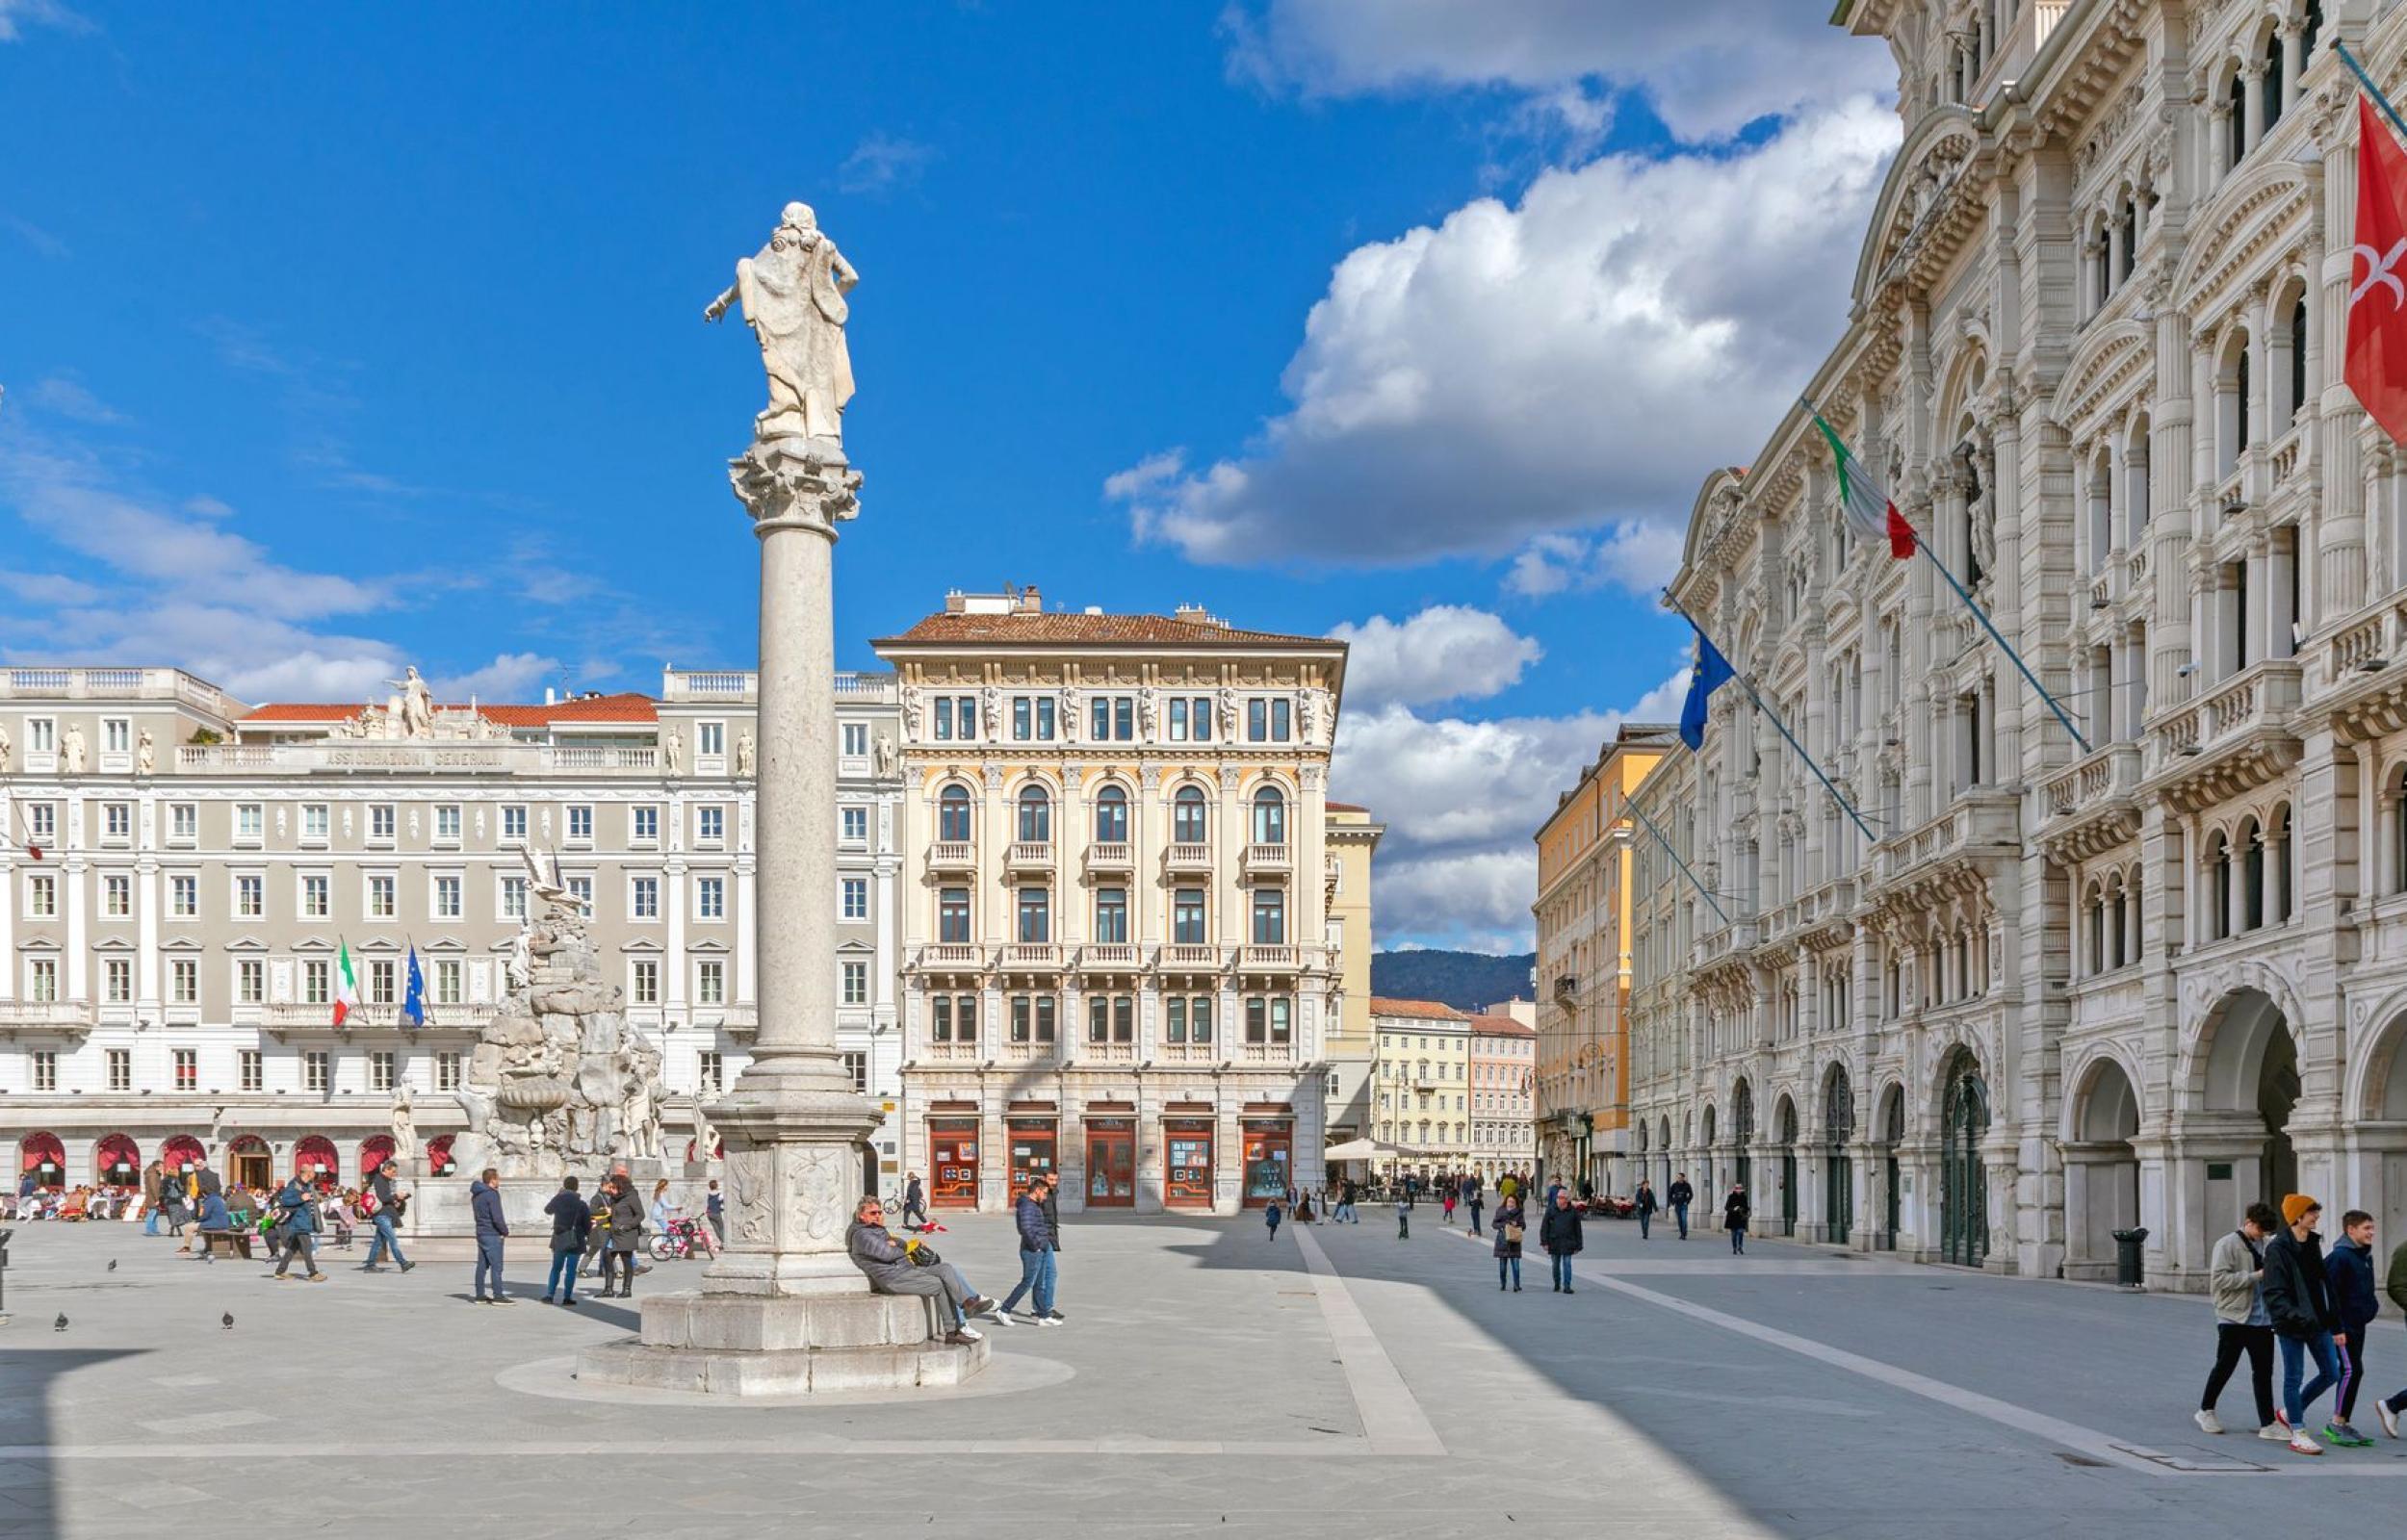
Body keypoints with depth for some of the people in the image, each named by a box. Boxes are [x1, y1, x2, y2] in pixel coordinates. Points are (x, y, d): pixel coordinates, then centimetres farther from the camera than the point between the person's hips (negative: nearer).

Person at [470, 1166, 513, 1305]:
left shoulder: (476, 1195, 13)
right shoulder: (492, 1194, -16)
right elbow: (497, 1217, -22)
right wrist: (505, 1231, -7)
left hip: (481, 1233, 9)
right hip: (493, 1235, -9)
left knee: (482, 1266, 11)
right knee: (496, 1266, -7)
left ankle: (480, 1295, 14)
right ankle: (498, 1296, -7)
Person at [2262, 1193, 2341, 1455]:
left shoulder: (2314, 1243, 10)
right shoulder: (2277, 1248, -15)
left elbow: (2322, 1281, 18)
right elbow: (2274, 1293, -18)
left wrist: (2330, 1316, 15)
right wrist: (2296, 1315, -31)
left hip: (2317, 1322, 8)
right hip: (2291, 1325, -8)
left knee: (2331, 1373, 11)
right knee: (2293, 1377, 1)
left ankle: (2290, 1411, 29)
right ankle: (2298, 1434, 11)